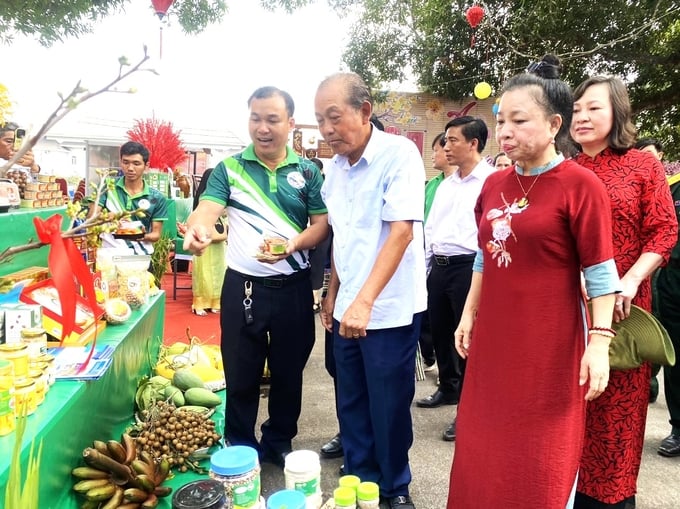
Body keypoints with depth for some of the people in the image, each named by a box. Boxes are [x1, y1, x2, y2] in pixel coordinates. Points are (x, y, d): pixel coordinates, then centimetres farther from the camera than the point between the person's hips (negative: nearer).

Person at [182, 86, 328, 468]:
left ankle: (280, 442, 35)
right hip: (244, 286, -1)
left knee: (289, 371, 14)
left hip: (294, 287, 1)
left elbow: (322, 224, 1)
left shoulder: (307, 171, 3)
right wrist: (198, 228, -40)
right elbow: (207, 209, -16)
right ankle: (240, 448, 30)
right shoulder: (229, 169, 0)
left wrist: (293, 244, -19)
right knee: (241, 374, 10)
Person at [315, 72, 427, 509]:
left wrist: (365, 301, -30)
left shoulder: (399, 153, -13)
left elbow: (402, 231, -23)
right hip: (348, 308, 6)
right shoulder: (336, 166, 7)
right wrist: (333, 293, 15)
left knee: (389, 408, 8)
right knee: (351, 404, 16)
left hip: (390, 310, -6)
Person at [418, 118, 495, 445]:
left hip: (468, 266, -8)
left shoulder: (491, 181, -9)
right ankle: (448, 388, 39)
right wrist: (427, 264, 15)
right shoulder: (446, 185, 15)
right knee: (440, 332, 18)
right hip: (438, 266, 8)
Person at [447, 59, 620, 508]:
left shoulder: (580, 185, -12)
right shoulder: (494, 184, 6)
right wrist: (469, 315, 13)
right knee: (486, 446, 18)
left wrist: (599, 341, -16)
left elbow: (600, 272, -11)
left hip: (550, 342, -5)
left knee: (543, 456, 11)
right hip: (493, 337, 6)